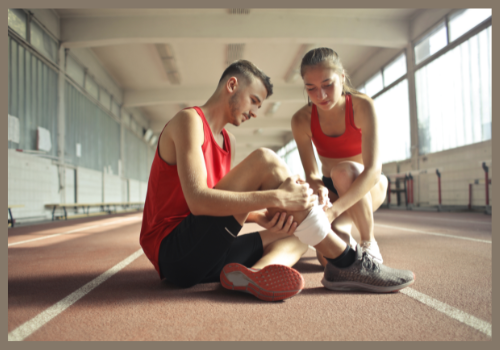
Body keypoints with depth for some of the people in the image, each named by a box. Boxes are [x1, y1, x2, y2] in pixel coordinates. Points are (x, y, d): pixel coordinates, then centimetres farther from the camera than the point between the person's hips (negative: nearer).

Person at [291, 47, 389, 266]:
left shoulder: (362, 106, -23)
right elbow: (311, 174, -15)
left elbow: (373, 169, -33)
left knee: (343, 170, -38)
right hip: (332, 190, 2)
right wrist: (318, 189, -42)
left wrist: (335, 209, -47)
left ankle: (369, 243, -14)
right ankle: (345, 237, 16)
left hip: (368, 186, -1)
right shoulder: (301, 121, -15)